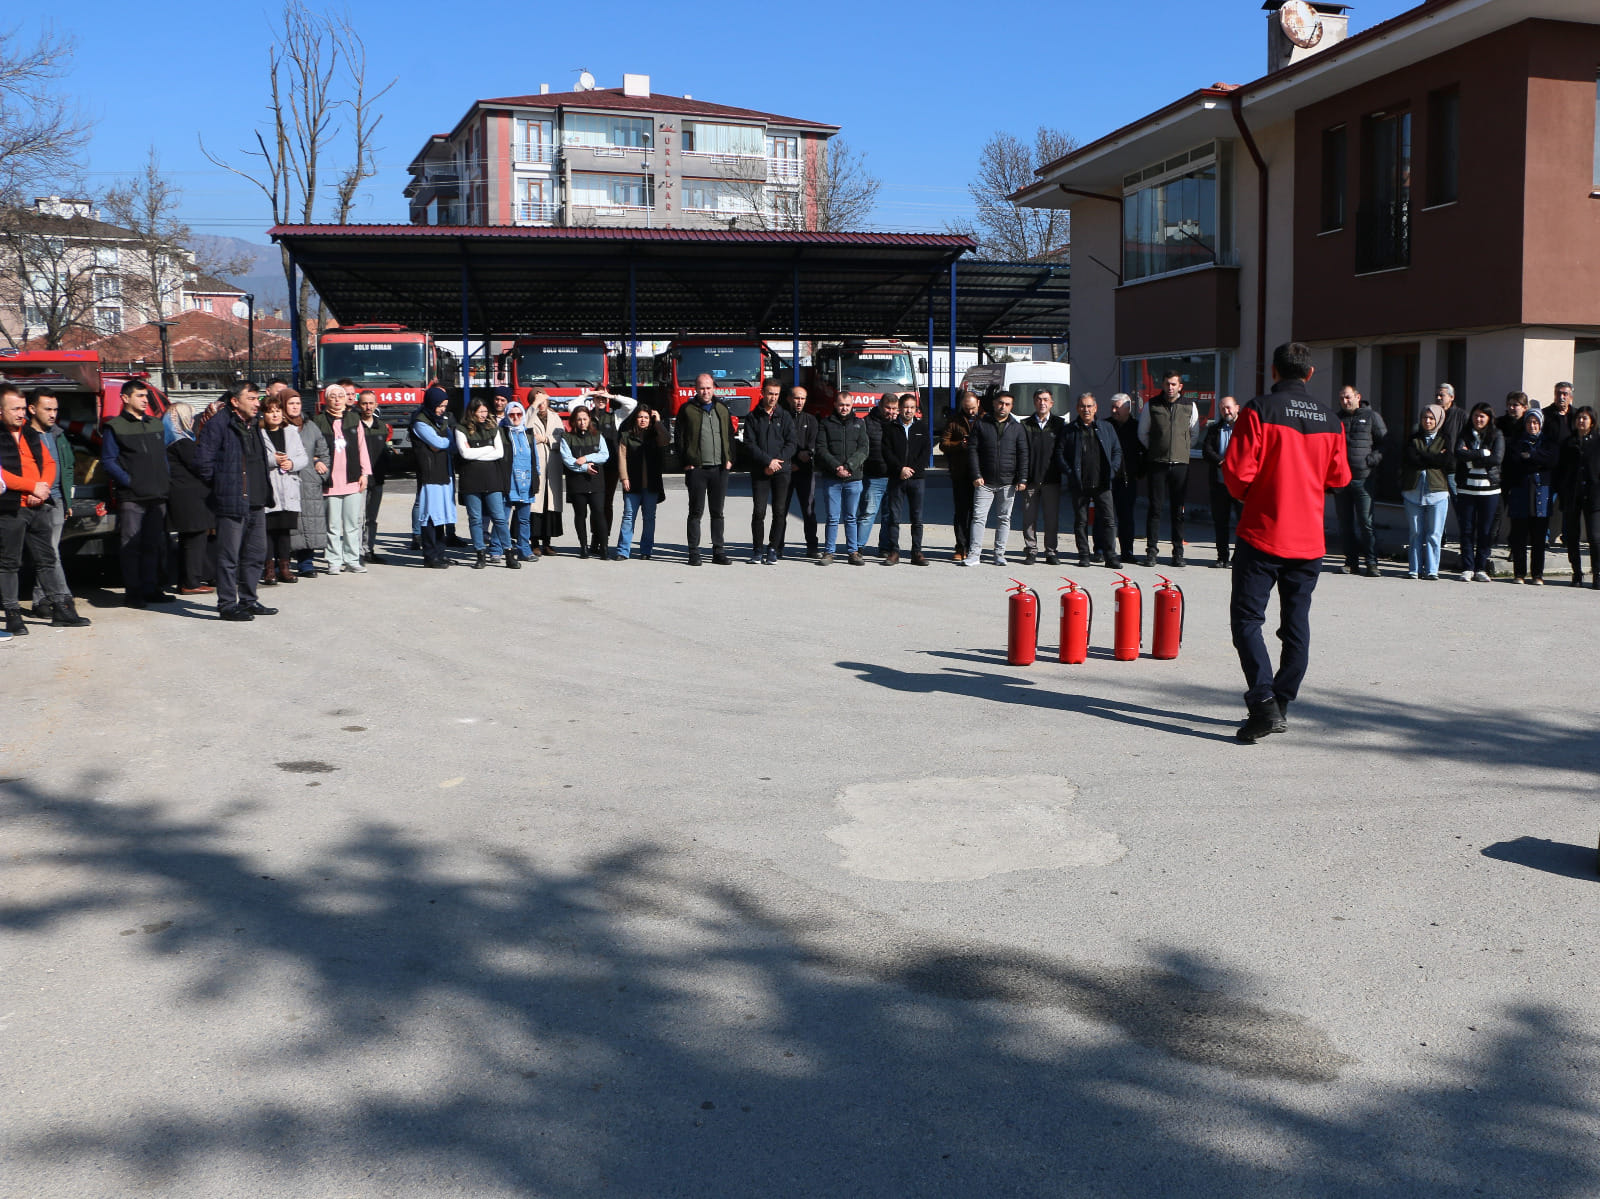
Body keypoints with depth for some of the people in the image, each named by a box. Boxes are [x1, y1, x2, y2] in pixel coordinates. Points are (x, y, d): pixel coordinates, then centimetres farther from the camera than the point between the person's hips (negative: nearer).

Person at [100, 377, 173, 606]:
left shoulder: (156, 425, 18)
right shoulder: (115, 427, 0)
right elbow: (108, 460, -5)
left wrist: (167, 482, 9)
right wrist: (128, 481, -14)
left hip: (157, 496, 6)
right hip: (131, 498, -6)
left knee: (155, 544, 9)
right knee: (130, 545, -3)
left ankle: (151, 589, 16)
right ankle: (133, 591, 2)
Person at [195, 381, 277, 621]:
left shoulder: (253, 425, 16)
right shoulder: (218, 424, -10)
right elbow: (202, 461, -14)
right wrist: (221, 486, -6)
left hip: (256, 502, 8)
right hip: (232, 502, -8)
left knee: (256, 553, 13)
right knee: (229, 556, -2)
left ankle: (248, 600, 24)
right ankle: (227, 604, 4)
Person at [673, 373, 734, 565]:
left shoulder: (722, 408, 13)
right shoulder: (688, 410, 1)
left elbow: (730, 435, 17)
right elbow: (680, 439, 1)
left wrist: (729, 459, 7)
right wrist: (685, 462, -6)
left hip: (720, 469, 3)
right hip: (697, 468, -3)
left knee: (717, 512, 7)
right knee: (696, 512, -1)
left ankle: (718, 552, 12)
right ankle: (694, 553, 3)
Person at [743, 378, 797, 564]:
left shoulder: (785, 416, 10)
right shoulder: (752, 417, 7)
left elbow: (791, 443, 4)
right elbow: (749, 444, -2)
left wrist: (777, 461, -9)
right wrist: (768, 461, -12)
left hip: (782, 471, 1)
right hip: (759, 472, -1)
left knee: (780, 511, -3)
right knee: (759, 511, -5)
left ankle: (774, 549, 5)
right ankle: (758, 549, 6)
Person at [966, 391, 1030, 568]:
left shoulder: (1016, 428, 8)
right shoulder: (982, 425, 5)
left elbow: (1023, 454, 6)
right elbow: (972, 450, 1)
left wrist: (1022, 479, -3)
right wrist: (976, 475, -8)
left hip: (1008, 483, 1)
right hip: (985, 482, -1)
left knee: (1004, 519, 5)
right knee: (979, 517, -6)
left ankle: (999, 554, 12)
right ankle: (974, 554, -5)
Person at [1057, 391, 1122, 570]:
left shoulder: (1106, 428, 11)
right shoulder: (1069, 430, 6)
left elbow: (1117, 451, 13)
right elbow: (1060, 454, 5)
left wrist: (1112, 471, -1)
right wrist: (1070, 473, -7)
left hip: (1102, 483, 0)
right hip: (1079, 485, 0)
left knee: (1109, 520, -4)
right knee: (1081, 521, 4)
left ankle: (1110, 556, 0)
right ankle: (1084, 556, 12)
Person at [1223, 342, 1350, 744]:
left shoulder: (1259, 410, -9)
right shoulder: (1330, 419, 6)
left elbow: (1237, 470, -13)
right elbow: (1339, 477, 11)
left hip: (1262, 533, -5)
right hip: (1309, 540, 5)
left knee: (1247, 618, -2)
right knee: (1296, 621, 12)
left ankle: (1264, 702, -15)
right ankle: (1282, 704, 15)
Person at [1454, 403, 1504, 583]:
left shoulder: (1497, 436, 5)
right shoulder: (1465, 435, 8)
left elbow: (1497, 458, -10)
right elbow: (1459, 453, -11)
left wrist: (1472, 458, -11)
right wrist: (1484, 453, -13)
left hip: (1489, 490, -1)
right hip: (1466, 489, 1)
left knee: (1486, 531, 1)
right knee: (1467, 530, 1)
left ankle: (1480, 569, 8)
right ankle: (1467, 569, 5)